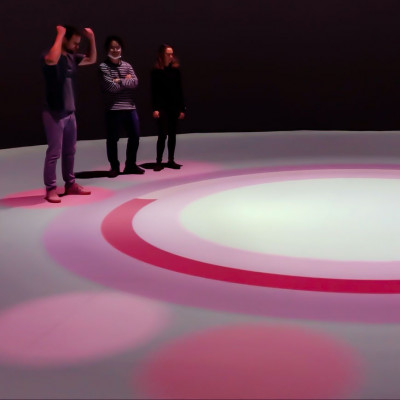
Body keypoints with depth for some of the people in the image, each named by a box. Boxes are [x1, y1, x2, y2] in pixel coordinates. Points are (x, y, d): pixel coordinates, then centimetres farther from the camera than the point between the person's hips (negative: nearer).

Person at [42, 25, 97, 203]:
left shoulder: (72, 57, 9)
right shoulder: (49, 56, -13)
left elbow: (92, 60, 21)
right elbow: (52, 60, -38)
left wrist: (91, 38, 6)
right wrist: (60, 34, -27)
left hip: (70, 113, 8)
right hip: (54, 114, -8)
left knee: (69, 151, 14)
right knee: (54, 152, -5)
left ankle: (70, 184, 24)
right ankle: (51, 189, 2)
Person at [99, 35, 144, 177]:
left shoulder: (127, 65, 12)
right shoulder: (103, 67, -4)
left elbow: (135, 82, -3)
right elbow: (112, 87, -14)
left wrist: (120, 81, -10)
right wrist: (126, 81, -3)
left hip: (130, 108, 5)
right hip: (113, 109, -5)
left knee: (135, 136, 9)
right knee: (112, 139, 1)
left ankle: (130, 165, 23)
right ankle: (114, 167, 15)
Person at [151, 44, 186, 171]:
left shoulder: (176, 69, 6)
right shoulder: (156, 71, -3)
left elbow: (179, 90, 6)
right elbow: (154, 91, -4)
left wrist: (182, 108, 3)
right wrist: (155, 108, -13)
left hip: (174, 107, 4)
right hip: (162, 107, -3)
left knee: (172, 134, 7)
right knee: (163, 134, -7)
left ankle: (171, 160, 16)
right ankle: (159, 162, 0)